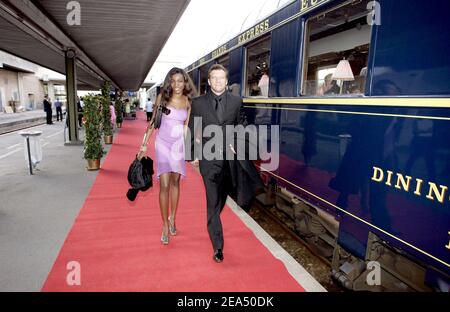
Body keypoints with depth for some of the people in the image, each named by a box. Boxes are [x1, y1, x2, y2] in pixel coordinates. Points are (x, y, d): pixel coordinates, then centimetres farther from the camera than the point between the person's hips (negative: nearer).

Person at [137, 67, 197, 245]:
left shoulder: (188, 101, 1)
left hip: (179, 144, 2)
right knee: (164, 185, -6)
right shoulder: (162, 97, -4)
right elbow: (153, 121, 1)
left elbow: (187, 126, 8)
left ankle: (172, 218, 28)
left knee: (175, 182, 11)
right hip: (163, 143, -2)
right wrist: (144, 144, 0)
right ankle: (165, 225, 6)